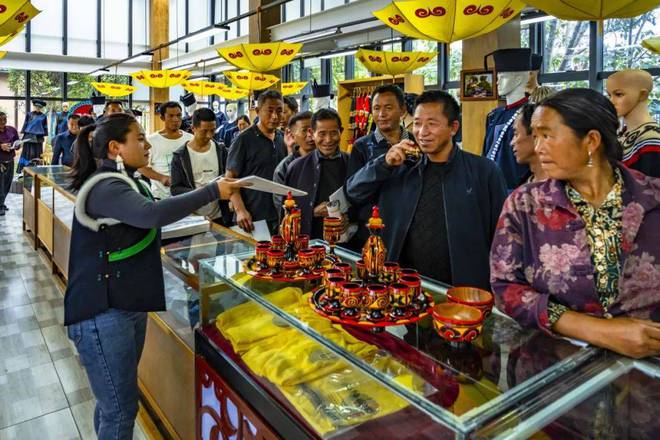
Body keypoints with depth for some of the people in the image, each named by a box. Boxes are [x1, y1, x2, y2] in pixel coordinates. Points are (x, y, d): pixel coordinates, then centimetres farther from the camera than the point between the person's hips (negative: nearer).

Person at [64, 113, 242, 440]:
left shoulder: (123, 182, 14)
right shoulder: (105, 187, -19)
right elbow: (152, 214, -36)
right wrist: (212, 191, -29)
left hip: (128, 305, 10)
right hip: (104, 313, -10)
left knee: (115, 401, 21)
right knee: (121, 408, 0)